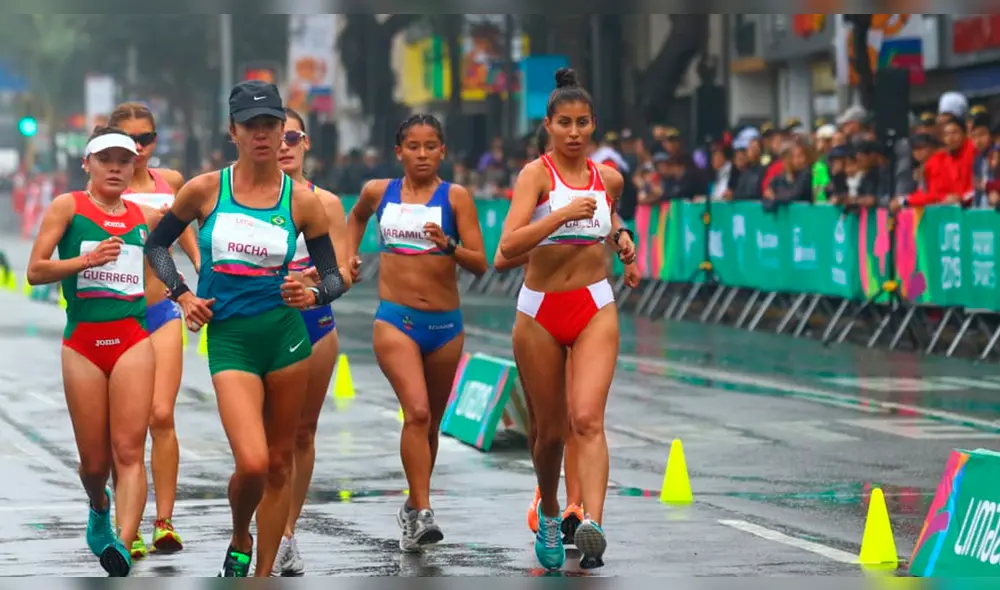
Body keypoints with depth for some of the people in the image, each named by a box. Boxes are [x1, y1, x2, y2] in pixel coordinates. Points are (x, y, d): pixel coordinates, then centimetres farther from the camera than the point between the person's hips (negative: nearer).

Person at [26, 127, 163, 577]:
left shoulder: (146, 217, 10)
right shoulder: (68, 207, 2)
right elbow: (35, 270, -4)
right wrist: (86, 260, -16)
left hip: (132, 340, 1)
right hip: (82, 341, -1)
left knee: (129, 450, -14)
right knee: (94, 459, 5)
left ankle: (123, 545, -24)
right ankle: (99, 507, 38)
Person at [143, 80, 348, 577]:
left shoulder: (302, 200, -1)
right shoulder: (205, 190, -2)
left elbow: (334, 276, 5)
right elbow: (156, 243, 13)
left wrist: (312, 295, -16)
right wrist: (182, 295, 0)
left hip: (286, 335, 2)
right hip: (229, 337, -2)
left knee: (279, 463, 7)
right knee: (252, 463, -16)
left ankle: (264, 574, 20)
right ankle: (239, 543, 15)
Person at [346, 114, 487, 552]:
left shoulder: (455, 197, -2)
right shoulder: (379, 192, 5)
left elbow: (480, 264, -8)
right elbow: (357, 217, 30)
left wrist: (448, 245, -25)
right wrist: (348, 257, 18)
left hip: (445, 323, 1)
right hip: (395, 320, -1)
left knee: (430, 422, 13)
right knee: (417, 412, -20)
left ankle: (414, 509, 33)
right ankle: (423, 515, -23)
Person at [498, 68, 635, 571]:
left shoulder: (608, 178, 6)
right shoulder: (536, 174, -7)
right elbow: (509, 245, -20)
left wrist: (620, 235, 8)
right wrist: (564, 214, -28)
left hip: (595, 308, 1)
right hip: (540, 312, -1)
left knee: (587, 419, -18)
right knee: (549, 430, 10)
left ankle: (592, 525, -32)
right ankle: (549, 514, 36)